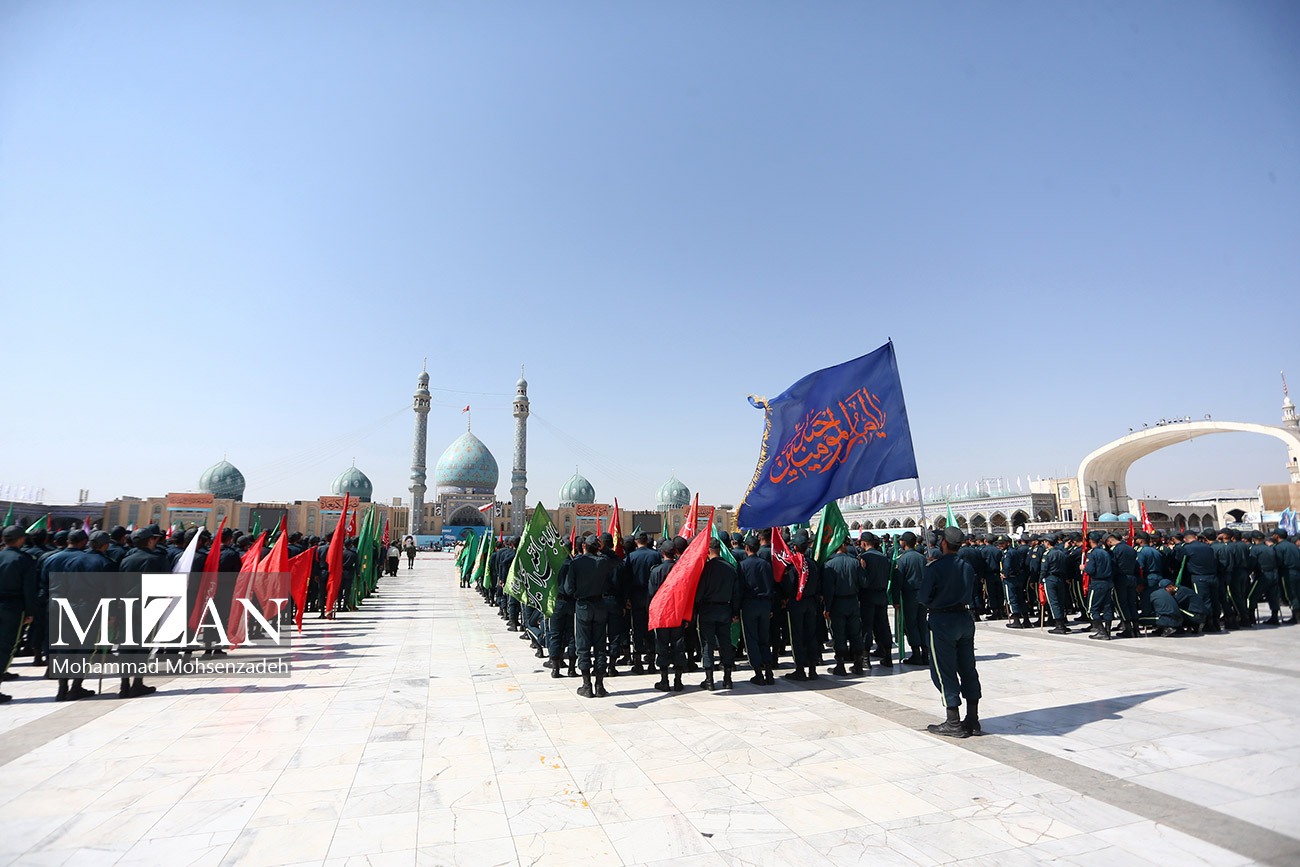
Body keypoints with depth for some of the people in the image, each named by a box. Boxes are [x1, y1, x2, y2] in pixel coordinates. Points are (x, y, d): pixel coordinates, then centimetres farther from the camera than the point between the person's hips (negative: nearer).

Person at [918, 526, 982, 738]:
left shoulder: (935, 567, -15)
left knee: (944, 671, 2)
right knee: (968, 669, 13)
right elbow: (971, 596, 11)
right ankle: (973, 720, 18)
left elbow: (922, 597, -14)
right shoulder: (967, 567, 5)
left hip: (942, 620, -6)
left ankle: (954, 723, 5)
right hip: (965, 618, 7)